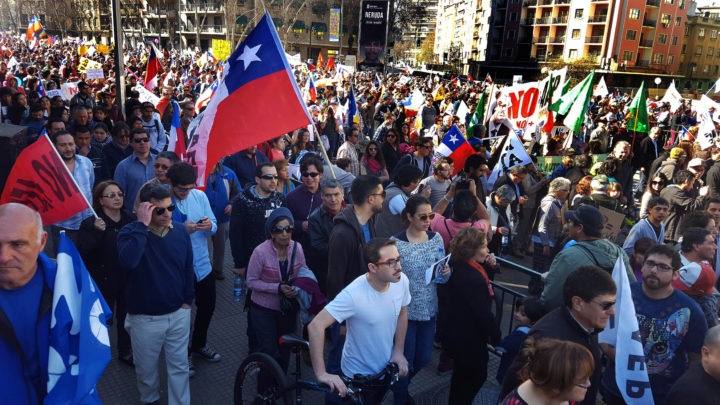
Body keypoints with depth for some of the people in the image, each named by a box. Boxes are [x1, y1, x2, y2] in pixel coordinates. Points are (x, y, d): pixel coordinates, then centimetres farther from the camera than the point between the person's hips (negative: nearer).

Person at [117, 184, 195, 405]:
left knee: (179, 366, 14)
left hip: (179, 314, 2)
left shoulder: (181, 231, -5)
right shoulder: (130, 232, -15)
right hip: (145, 318, -2)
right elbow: (128, 261, -37)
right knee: (146, 368, 19)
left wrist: (188, 300, 7)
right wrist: (142, 225, -34)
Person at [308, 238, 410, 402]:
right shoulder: (353, 294, -33)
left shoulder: (402, 281, -14)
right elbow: (315, 326, -35)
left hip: (386, 370, 6)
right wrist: (321, 374, -36)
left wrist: (398, 351, -2)